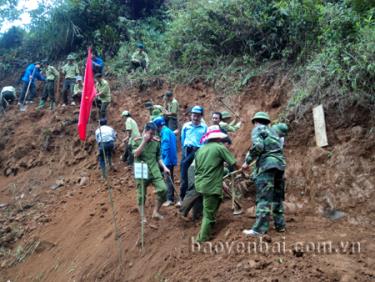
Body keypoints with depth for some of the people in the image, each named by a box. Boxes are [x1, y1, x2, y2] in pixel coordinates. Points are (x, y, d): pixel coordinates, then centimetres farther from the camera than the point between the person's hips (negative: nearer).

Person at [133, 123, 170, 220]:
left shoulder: (156, 142, 7)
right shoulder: (137, 141, -2)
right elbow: (136, 154, -18)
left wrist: (164, 167, 3)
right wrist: (144, 141, -20)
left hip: (155, 172, 2)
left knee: (163, 189, -14)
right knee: (141, 195, 5)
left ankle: (156, 212, 4)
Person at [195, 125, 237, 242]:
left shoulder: (201, 149, 10)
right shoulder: (220, 147, -8)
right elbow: (233, 163, -7)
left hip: (200, 183, 7)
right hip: (211, 185, -7)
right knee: (209, 213, 2)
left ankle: (211, 222, 36)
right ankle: (202, 238, 7)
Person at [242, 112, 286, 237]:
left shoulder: (257, 129, 4)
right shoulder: (272, 130, 27)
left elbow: (258, 146, -13)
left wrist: (247, 161, -6)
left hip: (267, 163, -8)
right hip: (280, 163, 8)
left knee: (263, 198, -11)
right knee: (277, 197, 15)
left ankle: (259, 229, -13)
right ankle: (280, 225, 18)